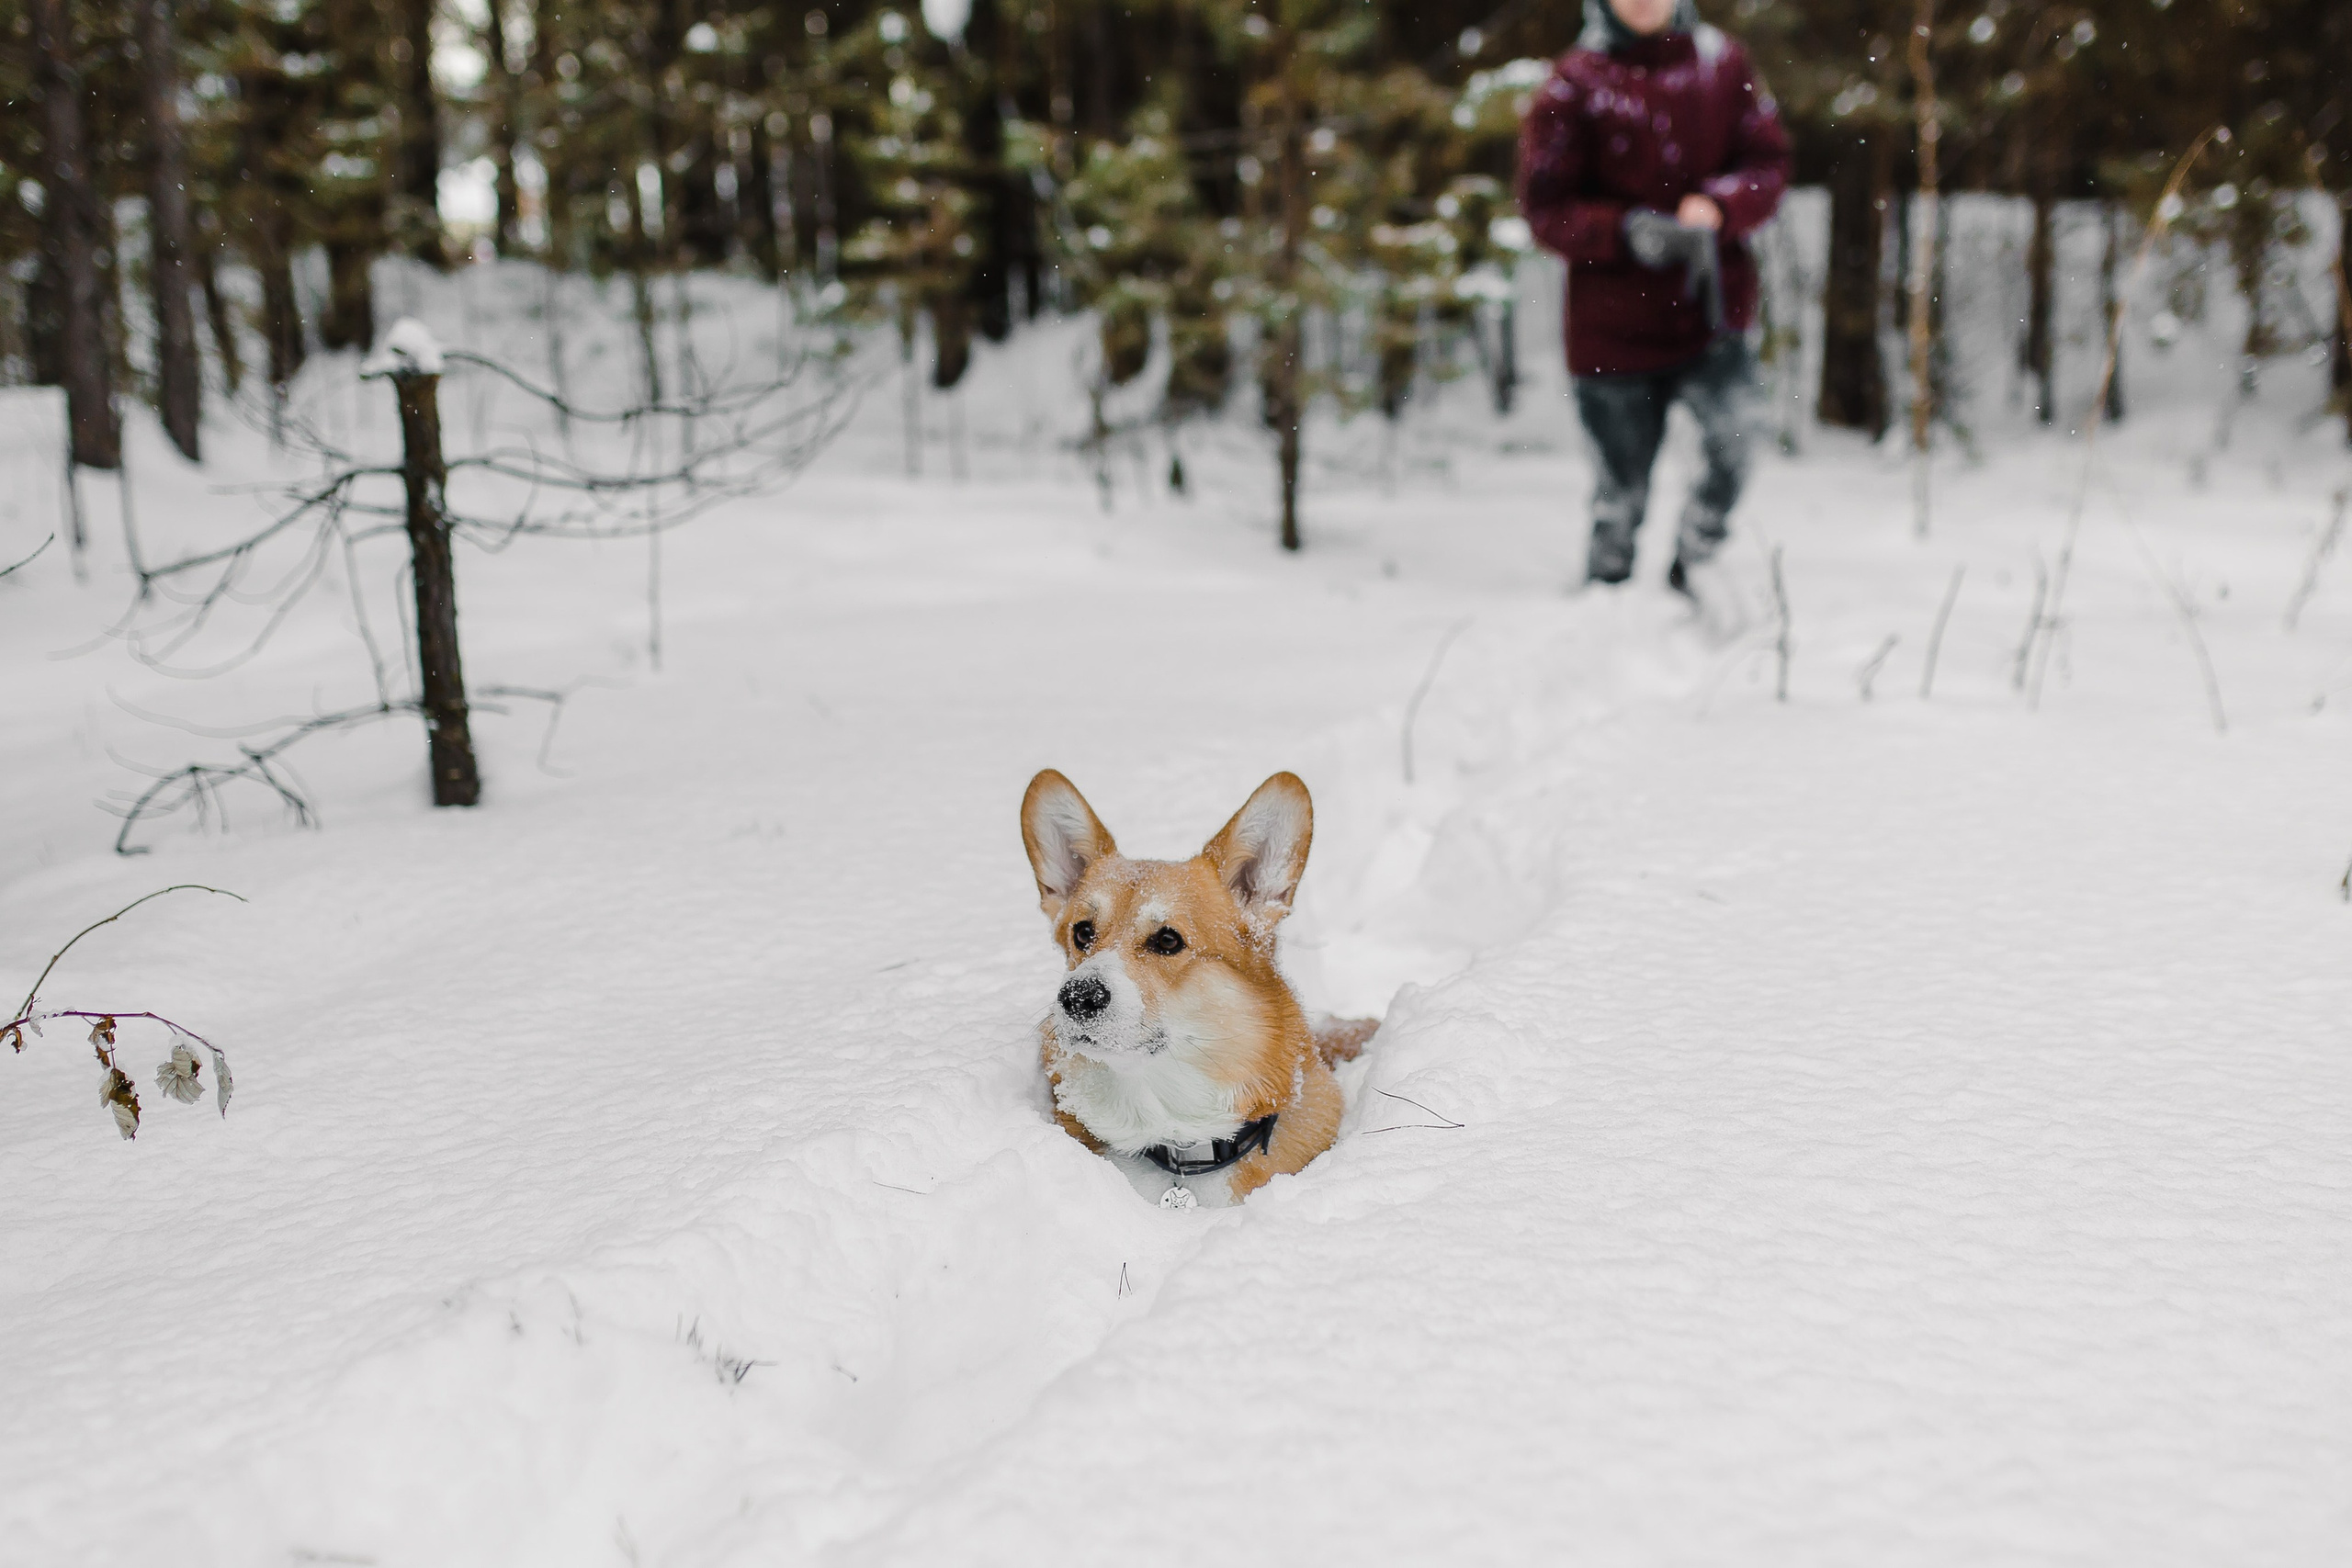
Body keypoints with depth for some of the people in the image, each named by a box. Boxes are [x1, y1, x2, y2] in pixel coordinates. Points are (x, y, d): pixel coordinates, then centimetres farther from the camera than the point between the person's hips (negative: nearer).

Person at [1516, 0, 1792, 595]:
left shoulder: (1723, 63, 7)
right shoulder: (1573, 84, -3)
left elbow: (1769, 161, 8)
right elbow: (1546, 208, -4)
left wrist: (1719, 206, -13)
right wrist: (1628, 231, -20)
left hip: (1713, 307, 2)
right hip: (1615, 322, -2)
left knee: (1728, 451, -16)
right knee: (1622, 492, 5)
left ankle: (1691, 580, 6)